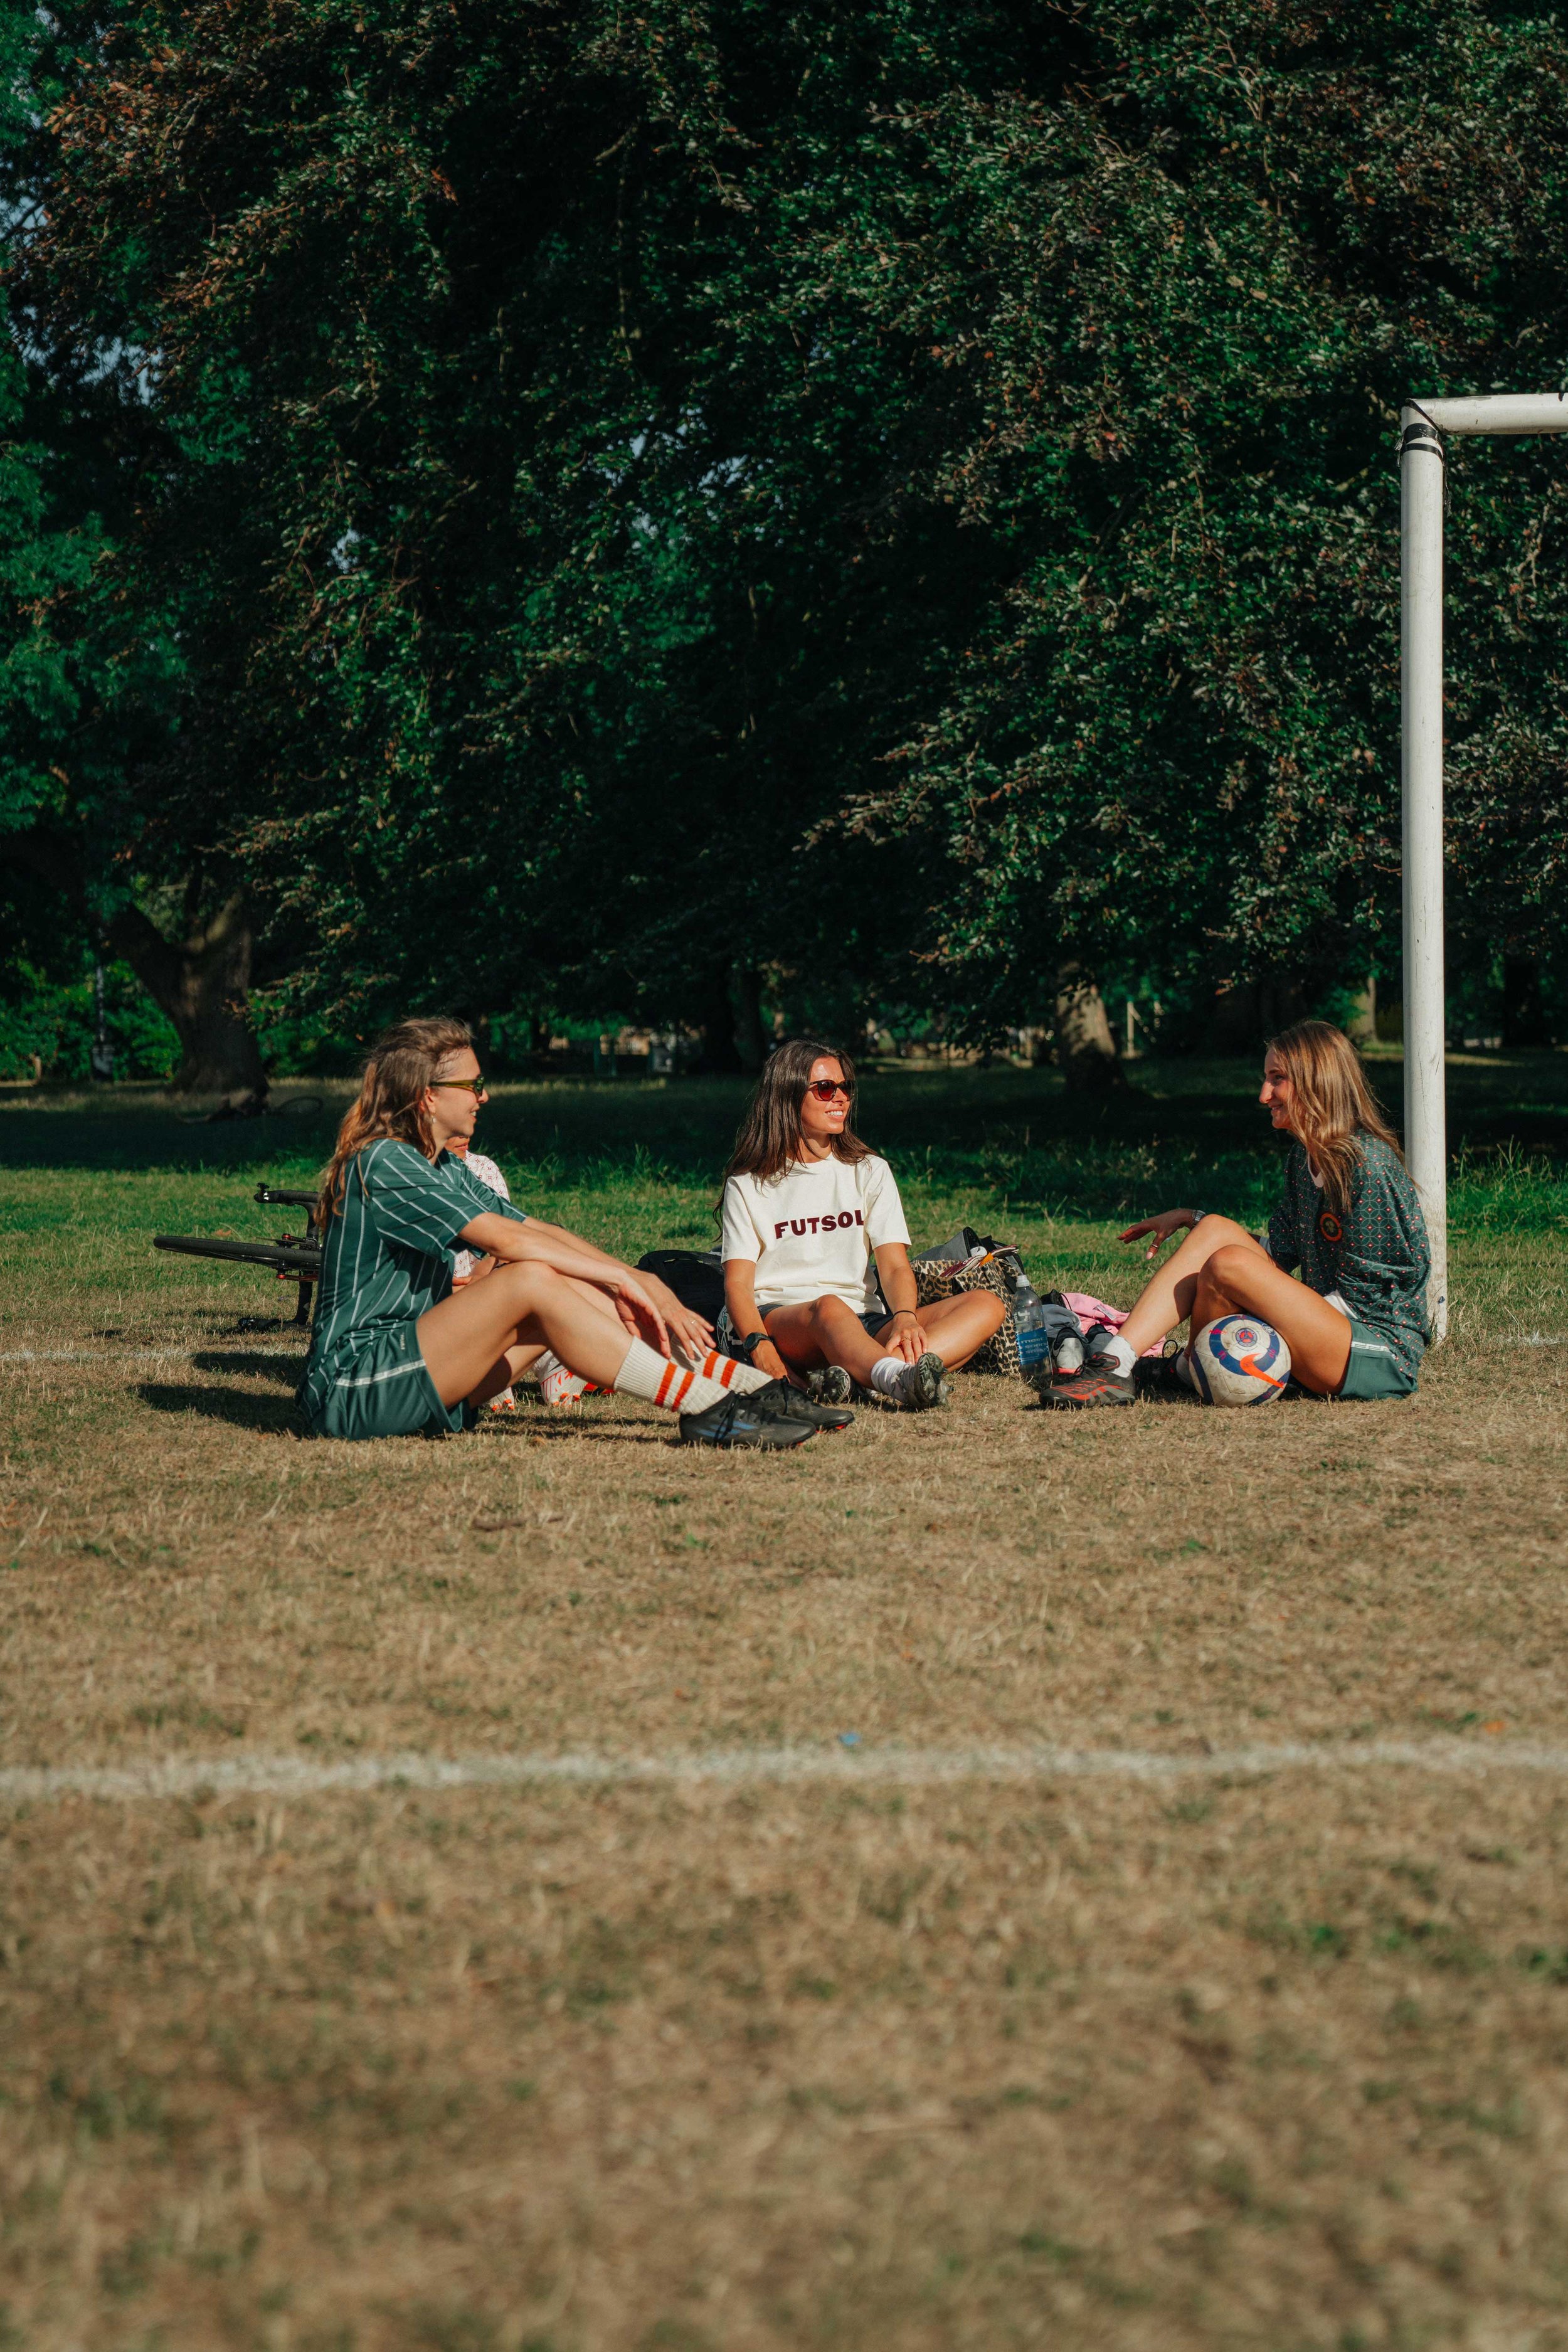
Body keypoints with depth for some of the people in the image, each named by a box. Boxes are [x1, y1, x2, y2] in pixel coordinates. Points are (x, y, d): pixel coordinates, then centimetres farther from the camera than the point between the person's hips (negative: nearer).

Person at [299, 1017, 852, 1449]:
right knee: (532, 1280, -25)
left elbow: (541, 1232, 11)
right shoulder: (383, 1163, -14)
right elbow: (505, 1239, -18)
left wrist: (644, 1289, 0)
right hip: (354, 1388, -9)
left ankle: (754, 1388, -8)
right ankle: (707, 1410, -27)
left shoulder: (443, 1168, 17)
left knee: (576, 1293, -4)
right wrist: (622, 1277, -12)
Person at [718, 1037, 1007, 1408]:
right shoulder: (747, 1186, 10)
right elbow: (738, 1283, -1)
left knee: (986, 1306, -20)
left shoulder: (870, 1172, 18)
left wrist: (905, 1318, -20)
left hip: (864, 1325, 4)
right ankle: (901, 1381, -71)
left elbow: (894, 1266, 4)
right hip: (776, 1319, -4)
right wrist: (761, 1348, -23)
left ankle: (854, 1376, -46)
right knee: (829, 1308, -39)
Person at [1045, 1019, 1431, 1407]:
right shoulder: (1304, 1157, 12)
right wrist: (1190, 1218, 13)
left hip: (1385, 1353, -9)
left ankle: (1191, 1370, 2)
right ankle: (1113, 1365, -11)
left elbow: (1361, 1293, -16)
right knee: (1215, 1230, -1)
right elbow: (1279, 1252, 16)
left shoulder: (1369, 1164, -17)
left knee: (1229, 1264, -23)